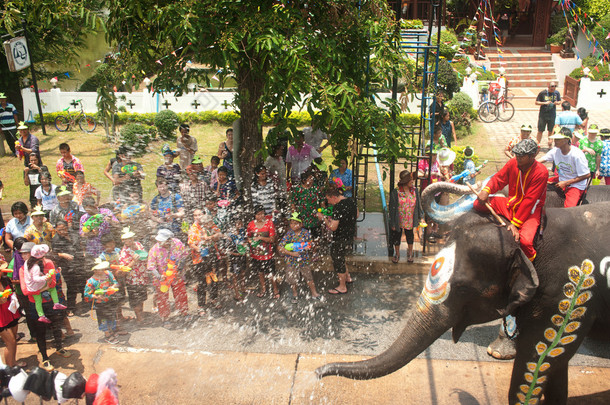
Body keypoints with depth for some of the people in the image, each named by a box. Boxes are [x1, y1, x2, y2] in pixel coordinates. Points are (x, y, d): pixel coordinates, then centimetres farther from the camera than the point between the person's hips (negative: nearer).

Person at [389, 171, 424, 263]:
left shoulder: (415, 191, -5)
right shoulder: (395, 192, -16)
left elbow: (418, 205, 6)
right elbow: (392, 208, -11)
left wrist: (420, 217, 5)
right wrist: (392, 223, -9)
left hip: (410, 221, 2)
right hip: (398, 220, -2)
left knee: (410, 237, 16)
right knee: (397, 237, 14)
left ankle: (410, 253, 39)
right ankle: (397, 254, 36)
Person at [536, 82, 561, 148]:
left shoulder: (556, 93, 2)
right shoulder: (542, 93, -9)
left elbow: (560, 101, 13)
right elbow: (536, 102, -5)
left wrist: (557, 103, -11)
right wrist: (545, 103, -20)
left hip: (552, 115, 3)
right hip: (543, 115, -3)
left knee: (551, 131, 10)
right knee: (540, 131, 0)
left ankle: (550, 145, 24)